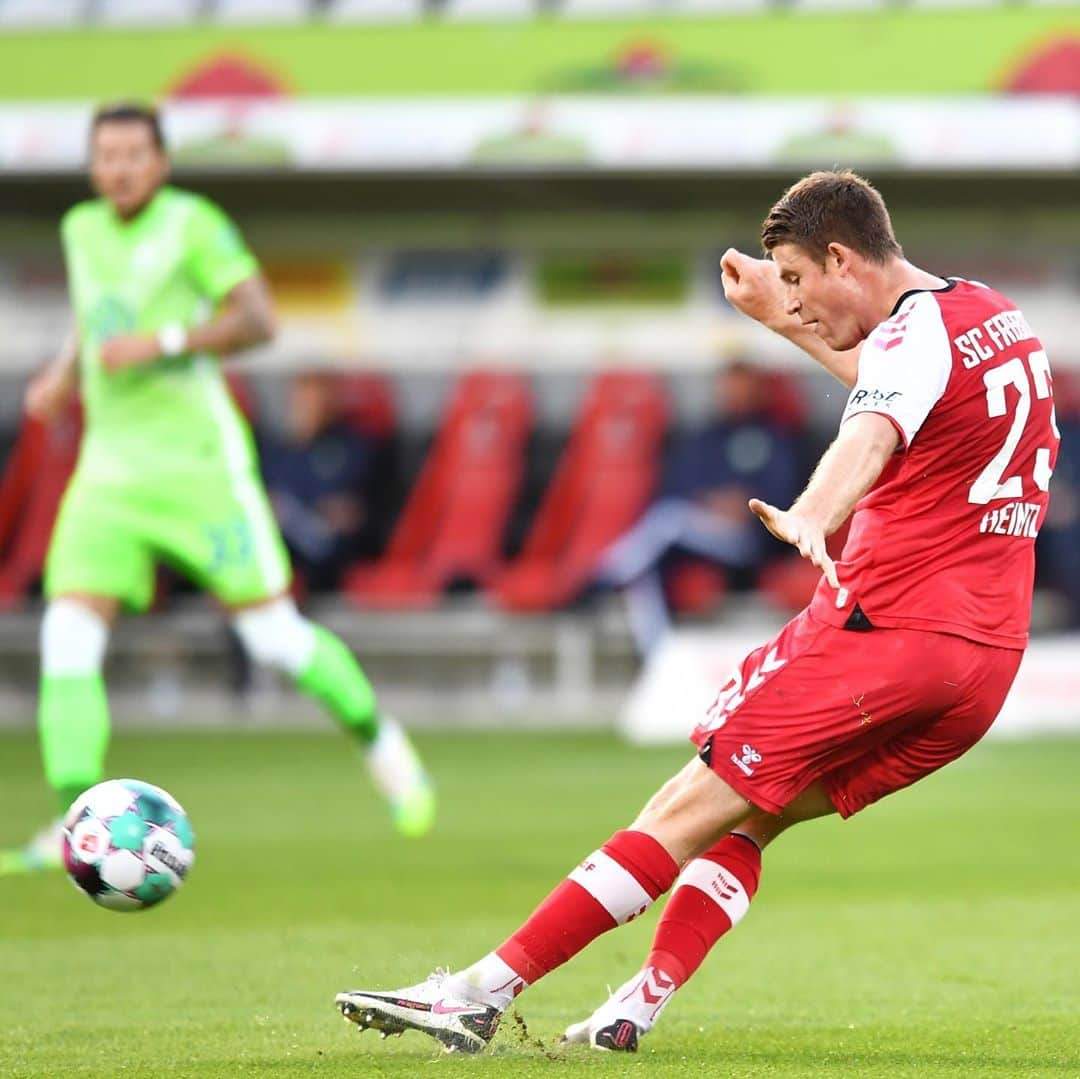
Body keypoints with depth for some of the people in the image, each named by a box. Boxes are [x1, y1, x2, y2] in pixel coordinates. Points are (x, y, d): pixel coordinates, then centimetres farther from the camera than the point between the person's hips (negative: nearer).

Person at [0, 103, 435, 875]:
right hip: (110, 470, 5)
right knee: (68, 639, -11)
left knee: (274, 635, -2)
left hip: (198, 460, -5)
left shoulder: (192, 223, -8)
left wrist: (159, 343, -23)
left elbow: (259, 319, -14)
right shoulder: (83, 229, 12)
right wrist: (64, 374, 11)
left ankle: (380, 740, 25)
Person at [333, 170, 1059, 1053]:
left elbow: (872, 434, -36)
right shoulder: (999, 318, 16)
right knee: (748, 815, 11)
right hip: (988, 656, 9)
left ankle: (485, 990, -8)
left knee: (695, 806, -7)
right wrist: (780, 320, 44)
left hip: (884, 630, -9)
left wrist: (810, 517, -55)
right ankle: (641, 1005, -5)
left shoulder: (915, 333, -12)